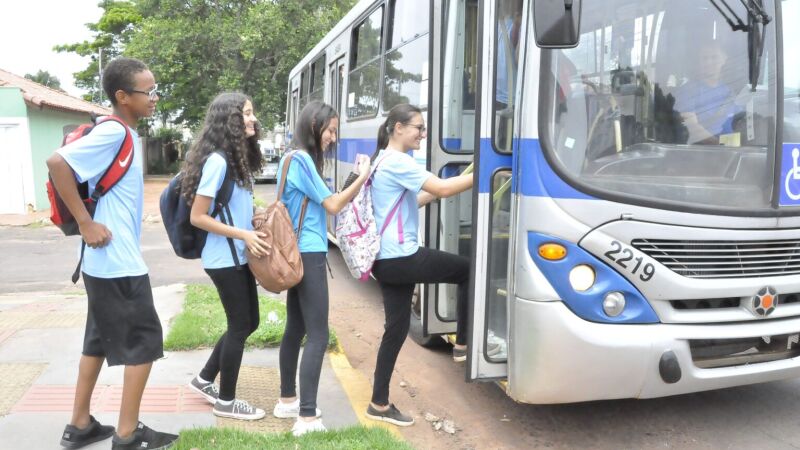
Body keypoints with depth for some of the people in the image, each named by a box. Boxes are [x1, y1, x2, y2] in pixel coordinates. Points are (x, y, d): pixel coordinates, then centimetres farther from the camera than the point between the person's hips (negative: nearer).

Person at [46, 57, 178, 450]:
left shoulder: (125, 135, 11)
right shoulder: (113, 133, -17)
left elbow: (102, 184, 21)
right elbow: (57, 162, -28)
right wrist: (86, 223, -24)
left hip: (107, 262, 9)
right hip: (119, 263, -9)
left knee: (100, 340, 17)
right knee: (144, 343, 0)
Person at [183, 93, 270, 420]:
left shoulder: (239, 157, 8)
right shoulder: (217, 160, -19)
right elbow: (197, 217, -19)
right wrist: (244, 234, -21)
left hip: (238, 256, 9)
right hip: (224, 259, -9)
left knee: (248, 322, 17)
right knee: (240, 326, 3)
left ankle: (205, 379, 33)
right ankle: (226, 401, 21)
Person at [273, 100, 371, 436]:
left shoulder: (297, 159, 16)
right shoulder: (301, 159, -14)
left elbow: (324, 202, 14)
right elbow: (332, 206, -12)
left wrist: (357, 179, 6)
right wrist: (362, 177, -11)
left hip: (298, 254, 10)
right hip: (308, 255, -10)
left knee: (296, 329, 16)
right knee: (318, 336, -8)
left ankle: (287, 401, 27)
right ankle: (307, 417, -6)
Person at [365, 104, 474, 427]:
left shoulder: (383, 161, 18)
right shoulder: (398, 162, -14)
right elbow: (444, 189, -20)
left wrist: (434, 192, 12)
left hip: (387, 260, 10)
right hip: (401, 258, -10)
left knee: (395, 329, 12)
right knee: (468, 269, 5)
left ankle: (380, 404, 20)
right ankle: (463, 343, 15)